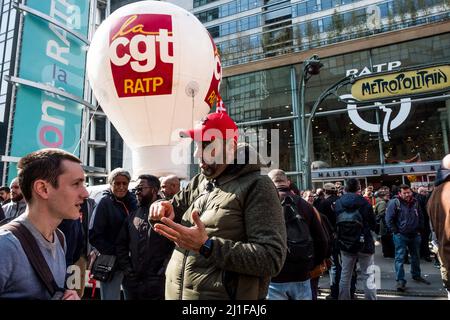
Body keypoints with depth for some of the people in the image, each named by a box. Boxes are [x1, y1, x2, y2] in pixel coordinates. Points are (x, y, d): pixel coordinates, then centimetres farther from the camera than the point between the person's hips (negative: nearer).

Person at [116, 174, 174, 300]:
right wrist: (127, 269, 2)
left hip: (156, 282, -5)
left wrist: (162, 272, -15)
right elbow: (121, 244, 12)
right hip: (131, 281, 5)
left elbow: (177, 246, -13)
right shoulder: (133, 214, 10)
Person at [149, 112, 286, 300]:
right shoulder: (198, 182, 7)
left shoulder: (257, 186, -15)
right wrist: (161, 209, -5)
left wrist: (206, 246, -28)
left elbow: (272, 258, -22)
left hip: (223, 295, -6)